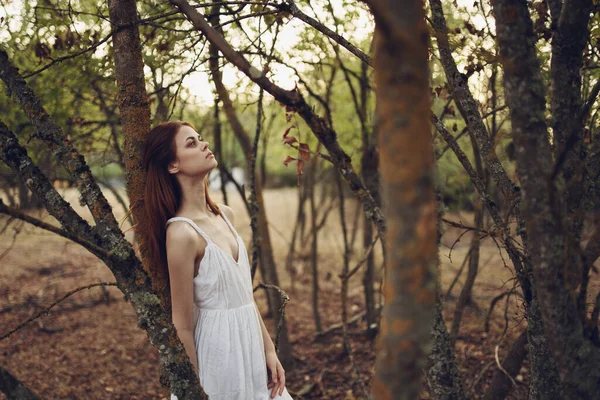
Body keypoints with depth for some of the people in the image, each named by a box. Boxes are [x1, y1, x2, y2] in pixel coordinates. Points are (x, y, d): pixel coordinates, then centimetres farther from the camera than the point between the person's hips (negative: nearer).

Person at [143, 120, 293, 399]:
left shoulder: (225, 215, 3)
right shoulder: (182, 233, -21)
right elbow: (183, 327, -16)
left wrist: (269, 350, 8)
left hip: (250, 348, 7)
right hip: (219, 353, -7)